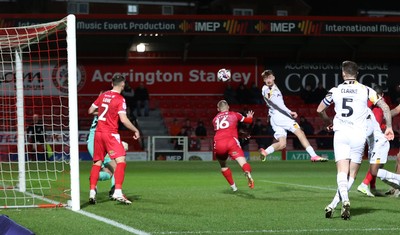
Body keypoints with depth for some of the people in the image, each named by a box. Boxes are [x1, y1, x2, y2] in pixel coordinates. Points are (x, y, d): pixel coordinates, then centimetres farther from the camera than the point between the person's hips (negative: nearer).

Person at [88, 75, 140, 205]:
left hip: (98, 132, 7)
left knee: (97, 163, 11)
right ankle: (118, 192, -24)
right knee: (121, 161, -10)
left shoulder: (103, 95, 10)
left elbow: (90, 111, 18)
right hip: (110, 133, -7)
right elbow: (123, 119, -15)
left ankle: (92, 192, 6)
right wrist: (136, 130, -4)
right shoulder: (120, 99, -7)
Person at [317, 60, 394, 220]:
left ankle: (345, 201, -33)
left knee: (342, 172, -7)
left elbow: (320, 110, 20)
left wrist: (328, 122, 39)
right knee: (352, 174, 7)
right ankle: (333, 205, -2)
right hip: (359, 134, 0)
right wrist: (389, 127, 10)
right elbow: (385, 107, 0)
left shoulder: (335, 91, 8)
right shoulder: (366, 90, 5)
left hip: (340, 134, 0)